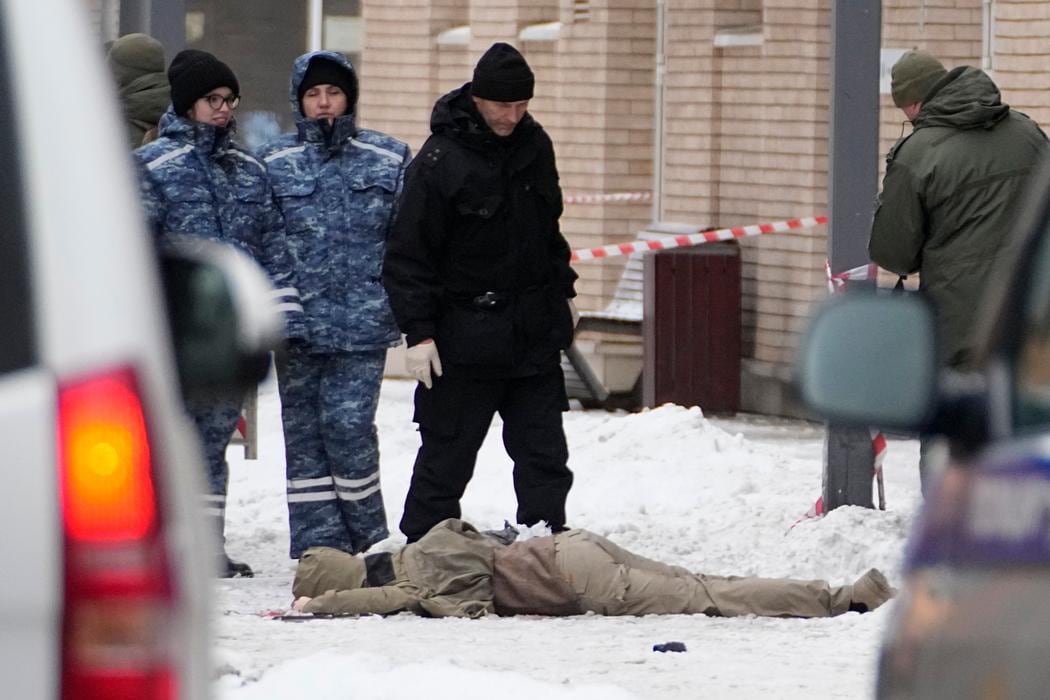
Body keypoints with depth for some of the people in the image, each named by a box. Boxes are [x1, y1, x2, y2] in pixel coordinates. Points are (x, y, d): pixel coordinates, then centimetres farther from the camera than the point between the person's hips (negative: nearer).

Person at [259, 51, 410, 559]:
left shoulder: (388, 160, 8)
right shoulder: (274, 164, 7)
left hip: (362, 321, -1)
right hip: (298, 321, 1)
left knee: (349, 426, -10)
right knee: (304, 431, 2)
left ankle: (368, 536, 5)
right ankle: (318, 543, 7)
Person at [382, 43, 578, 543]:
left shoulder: (535, 145, 6)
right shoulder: (440, 160, -14)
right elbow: (408, 254, -12)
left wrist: (562, 294, 24)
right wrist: (418, 332, -16)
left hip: (535, 332, 6)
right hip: (465, 338, -6)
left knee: (544, 455, 6)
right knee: (446, 456, 0)